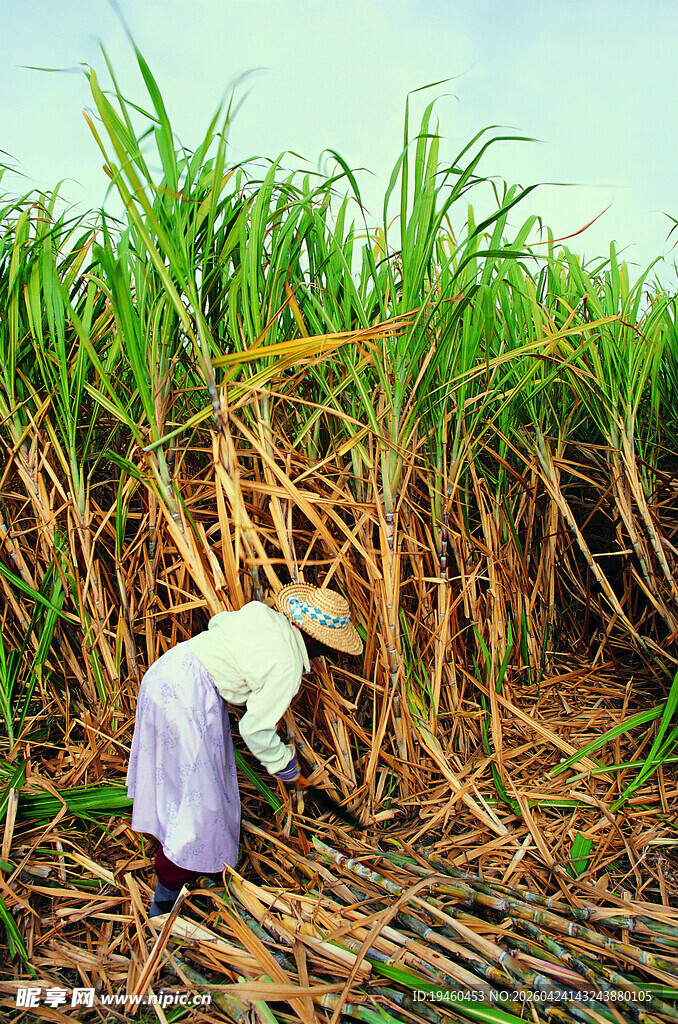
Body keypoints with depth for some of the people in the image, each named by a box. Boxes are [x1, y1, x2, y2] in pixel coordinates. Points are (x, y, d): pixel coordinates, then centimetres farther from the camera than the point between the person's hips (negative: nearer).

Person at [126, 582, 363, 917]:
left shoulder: (260, 612, 4)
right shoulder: (287, 669, -14)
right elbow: (255, 729, -10)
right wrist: (283, 764, 7)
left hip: (164, 668, 10)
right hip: (186, 698, -10)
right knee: (199, 798, 2)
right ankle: (164, 904, 12)